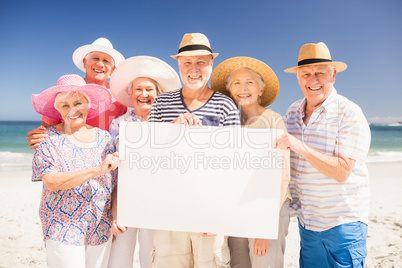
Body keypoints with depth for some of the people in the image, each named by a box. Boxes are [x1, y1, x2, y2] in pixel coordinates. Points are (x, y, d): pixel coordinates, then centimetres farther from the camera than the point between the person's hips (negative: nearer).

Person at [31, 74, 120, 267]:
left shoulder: (104, 137, 3)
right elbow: (51, 182, -18)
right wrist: (96, 170, -29)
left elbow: (113, 184, 6)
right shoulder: (49, 139, -6)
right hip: (63, 229, -3)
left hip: (101, 228, 3)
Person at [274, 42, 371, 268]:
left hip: (343, 221, -5)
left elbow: (341, 172, -21)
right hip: (306, 220, 5)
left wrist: (300, 147, -30)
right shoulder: (293, 112, 3)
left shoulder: (349, 114, -14)